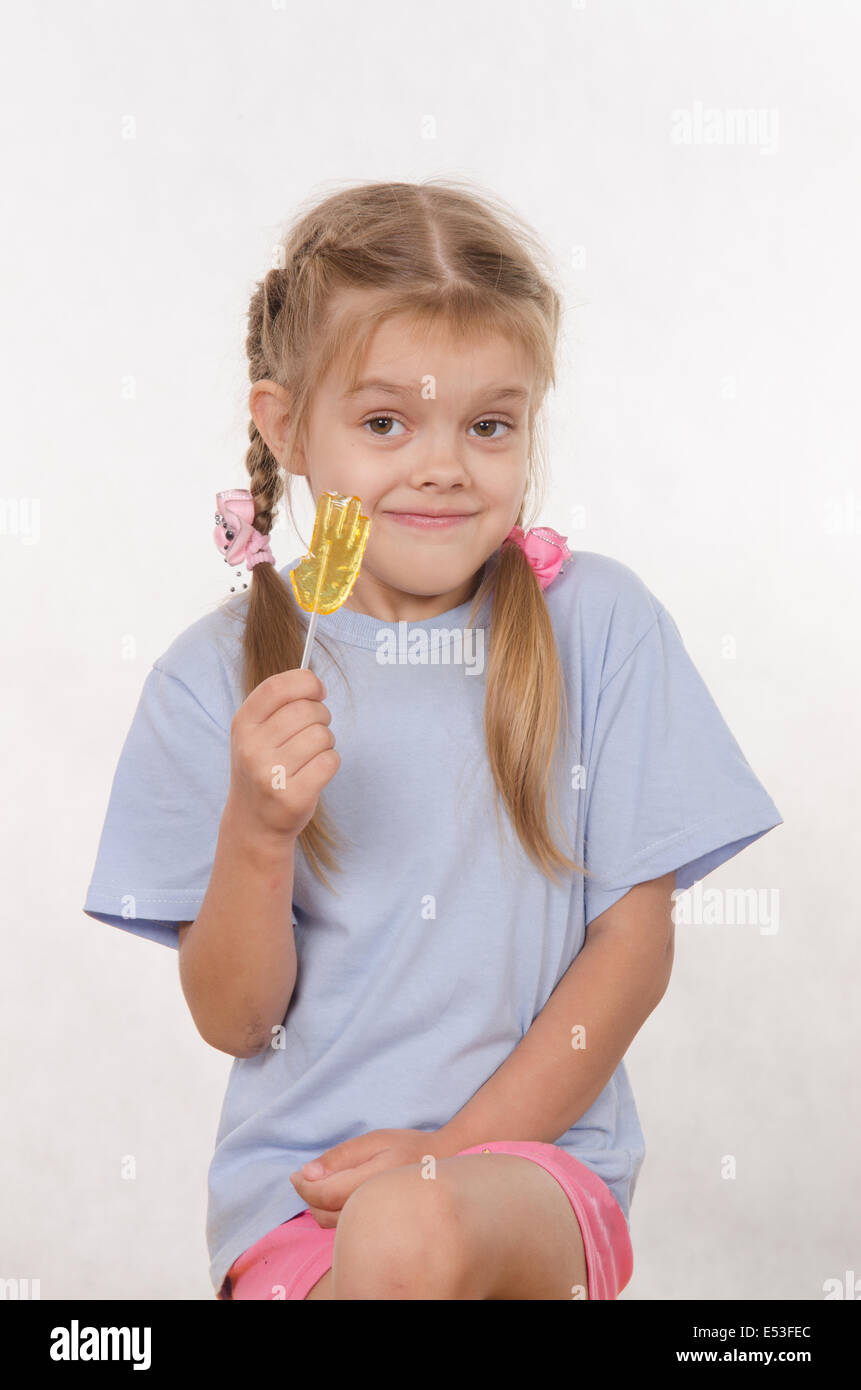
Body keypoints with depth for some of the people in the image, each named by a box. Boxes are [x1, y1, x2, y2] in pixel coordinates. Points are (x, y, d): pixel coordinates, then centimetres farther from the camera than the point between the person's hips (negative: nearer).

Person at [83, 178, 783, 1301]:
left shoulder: (599, 623, -1)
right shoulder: (219, 674, 0)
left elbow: (636, 939, 0)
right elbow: (234, 1020, 1)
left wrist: (461, 1147, -9)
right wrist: (258, 831, -18)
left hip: (539, 1153, -1)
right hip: (297, 1176, 2)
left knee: (414, 1228, -32)